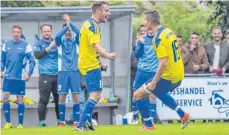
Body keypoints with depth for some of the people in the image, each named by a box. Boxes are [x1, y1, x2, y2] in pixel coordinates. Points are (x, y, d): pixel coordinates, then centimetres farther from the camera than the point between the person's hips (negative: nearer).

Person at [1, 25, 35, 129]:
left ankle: (20, 124, 11)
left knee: (20, 100, 2)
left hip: (20, 77, -3)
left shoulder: (25, 45, -5)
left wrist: (29, 73, -13)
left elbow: (32, 61, -4)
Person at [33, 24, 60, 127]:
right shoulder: (38, 44, 5)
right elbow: (37, 55, -12)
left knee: (59, 99, 4)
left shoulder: (56, 42, 12)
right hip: (45, 75, -3)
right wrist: (49, 47, -19)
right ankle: (42, 122, -6)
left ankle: (59, 120, 13)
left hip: (57, 75, 3)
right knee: (43, 100, -7)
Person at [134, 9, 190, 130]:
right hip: (178, 75, 9)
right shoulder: (168, 31, 6)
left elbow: (163, 63, -26)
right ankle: (183, 116, 31)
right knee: (158, 91, 36)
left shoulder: (158, 38, -21)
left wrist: (153, 82, -21)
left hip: (168, 77, -9)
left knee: (138, 95, 1)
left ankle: (148, 125, 13)